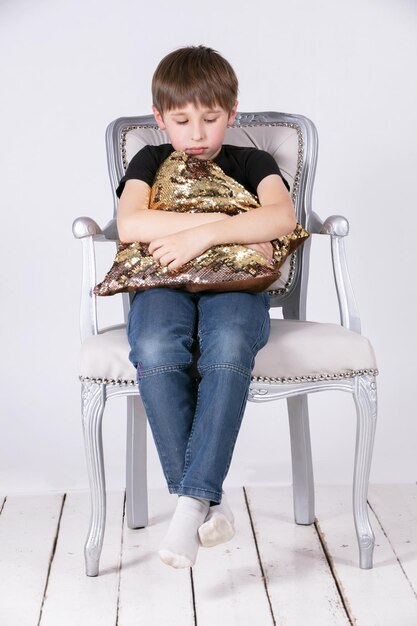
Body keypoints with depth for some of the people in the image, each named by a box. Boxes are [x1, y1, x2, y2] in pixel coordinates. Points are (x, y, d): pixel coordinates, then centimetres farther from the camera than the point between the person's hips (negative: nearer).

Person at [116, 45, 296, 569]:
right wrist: (232, 226, -8)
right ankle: (209, 501, -27)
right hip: (163, 285, 1)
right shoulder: (151, 161, 18)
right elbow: (129, 225, -6)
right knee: (154, 350, -35)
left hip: (233, 285, 0)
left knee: (228, 346, -38)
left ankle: (193, 499, -34)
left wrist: (202, 235, -20)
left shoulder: (251, 162, 17)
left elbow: (282, 217, -7)